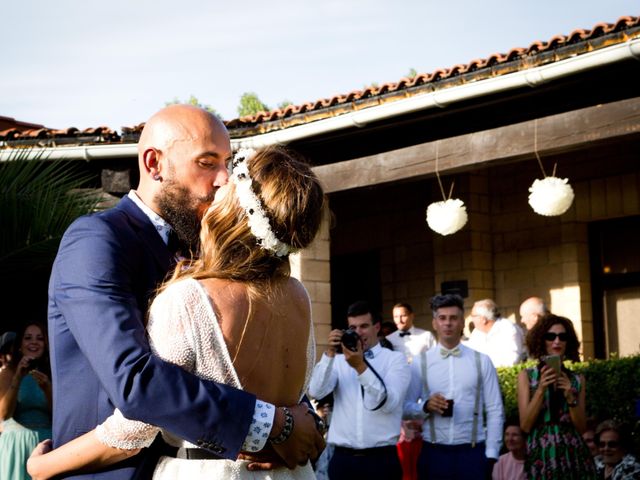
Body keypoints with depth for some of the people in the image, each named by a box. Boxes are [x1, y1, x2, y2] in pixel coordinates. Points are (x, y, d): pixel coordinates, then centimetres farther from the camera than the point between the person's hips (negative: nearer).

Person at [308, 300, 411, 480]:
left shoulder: (396, 359, 2)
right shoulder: (339, 361, 9)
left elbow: (388, 403, -11)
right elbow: (316, 392, -5)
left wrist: (361, 367, -19)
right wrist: (329, 355, -14)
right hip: (343, 459, 2)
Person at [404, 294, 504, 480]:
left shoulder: (482, 361, 4)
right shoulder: (420, 362, 4)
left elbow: (494, 411, 3)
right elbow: (405, 406, 5)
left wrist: (491, 455, -2)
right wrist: (426, 406, -16)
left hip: (472, 453, 0)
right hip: (434, 454, 0)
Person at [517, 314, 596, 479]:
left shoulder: (577, 379, 9)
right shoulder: (527, 376, 4)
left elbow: (581, 428, 5)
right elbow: (525, 426, -4)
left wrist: (570, 397, -8)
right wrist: (541, 389, -13)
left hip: (572, 453, 2)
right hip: (541, 454, -2)